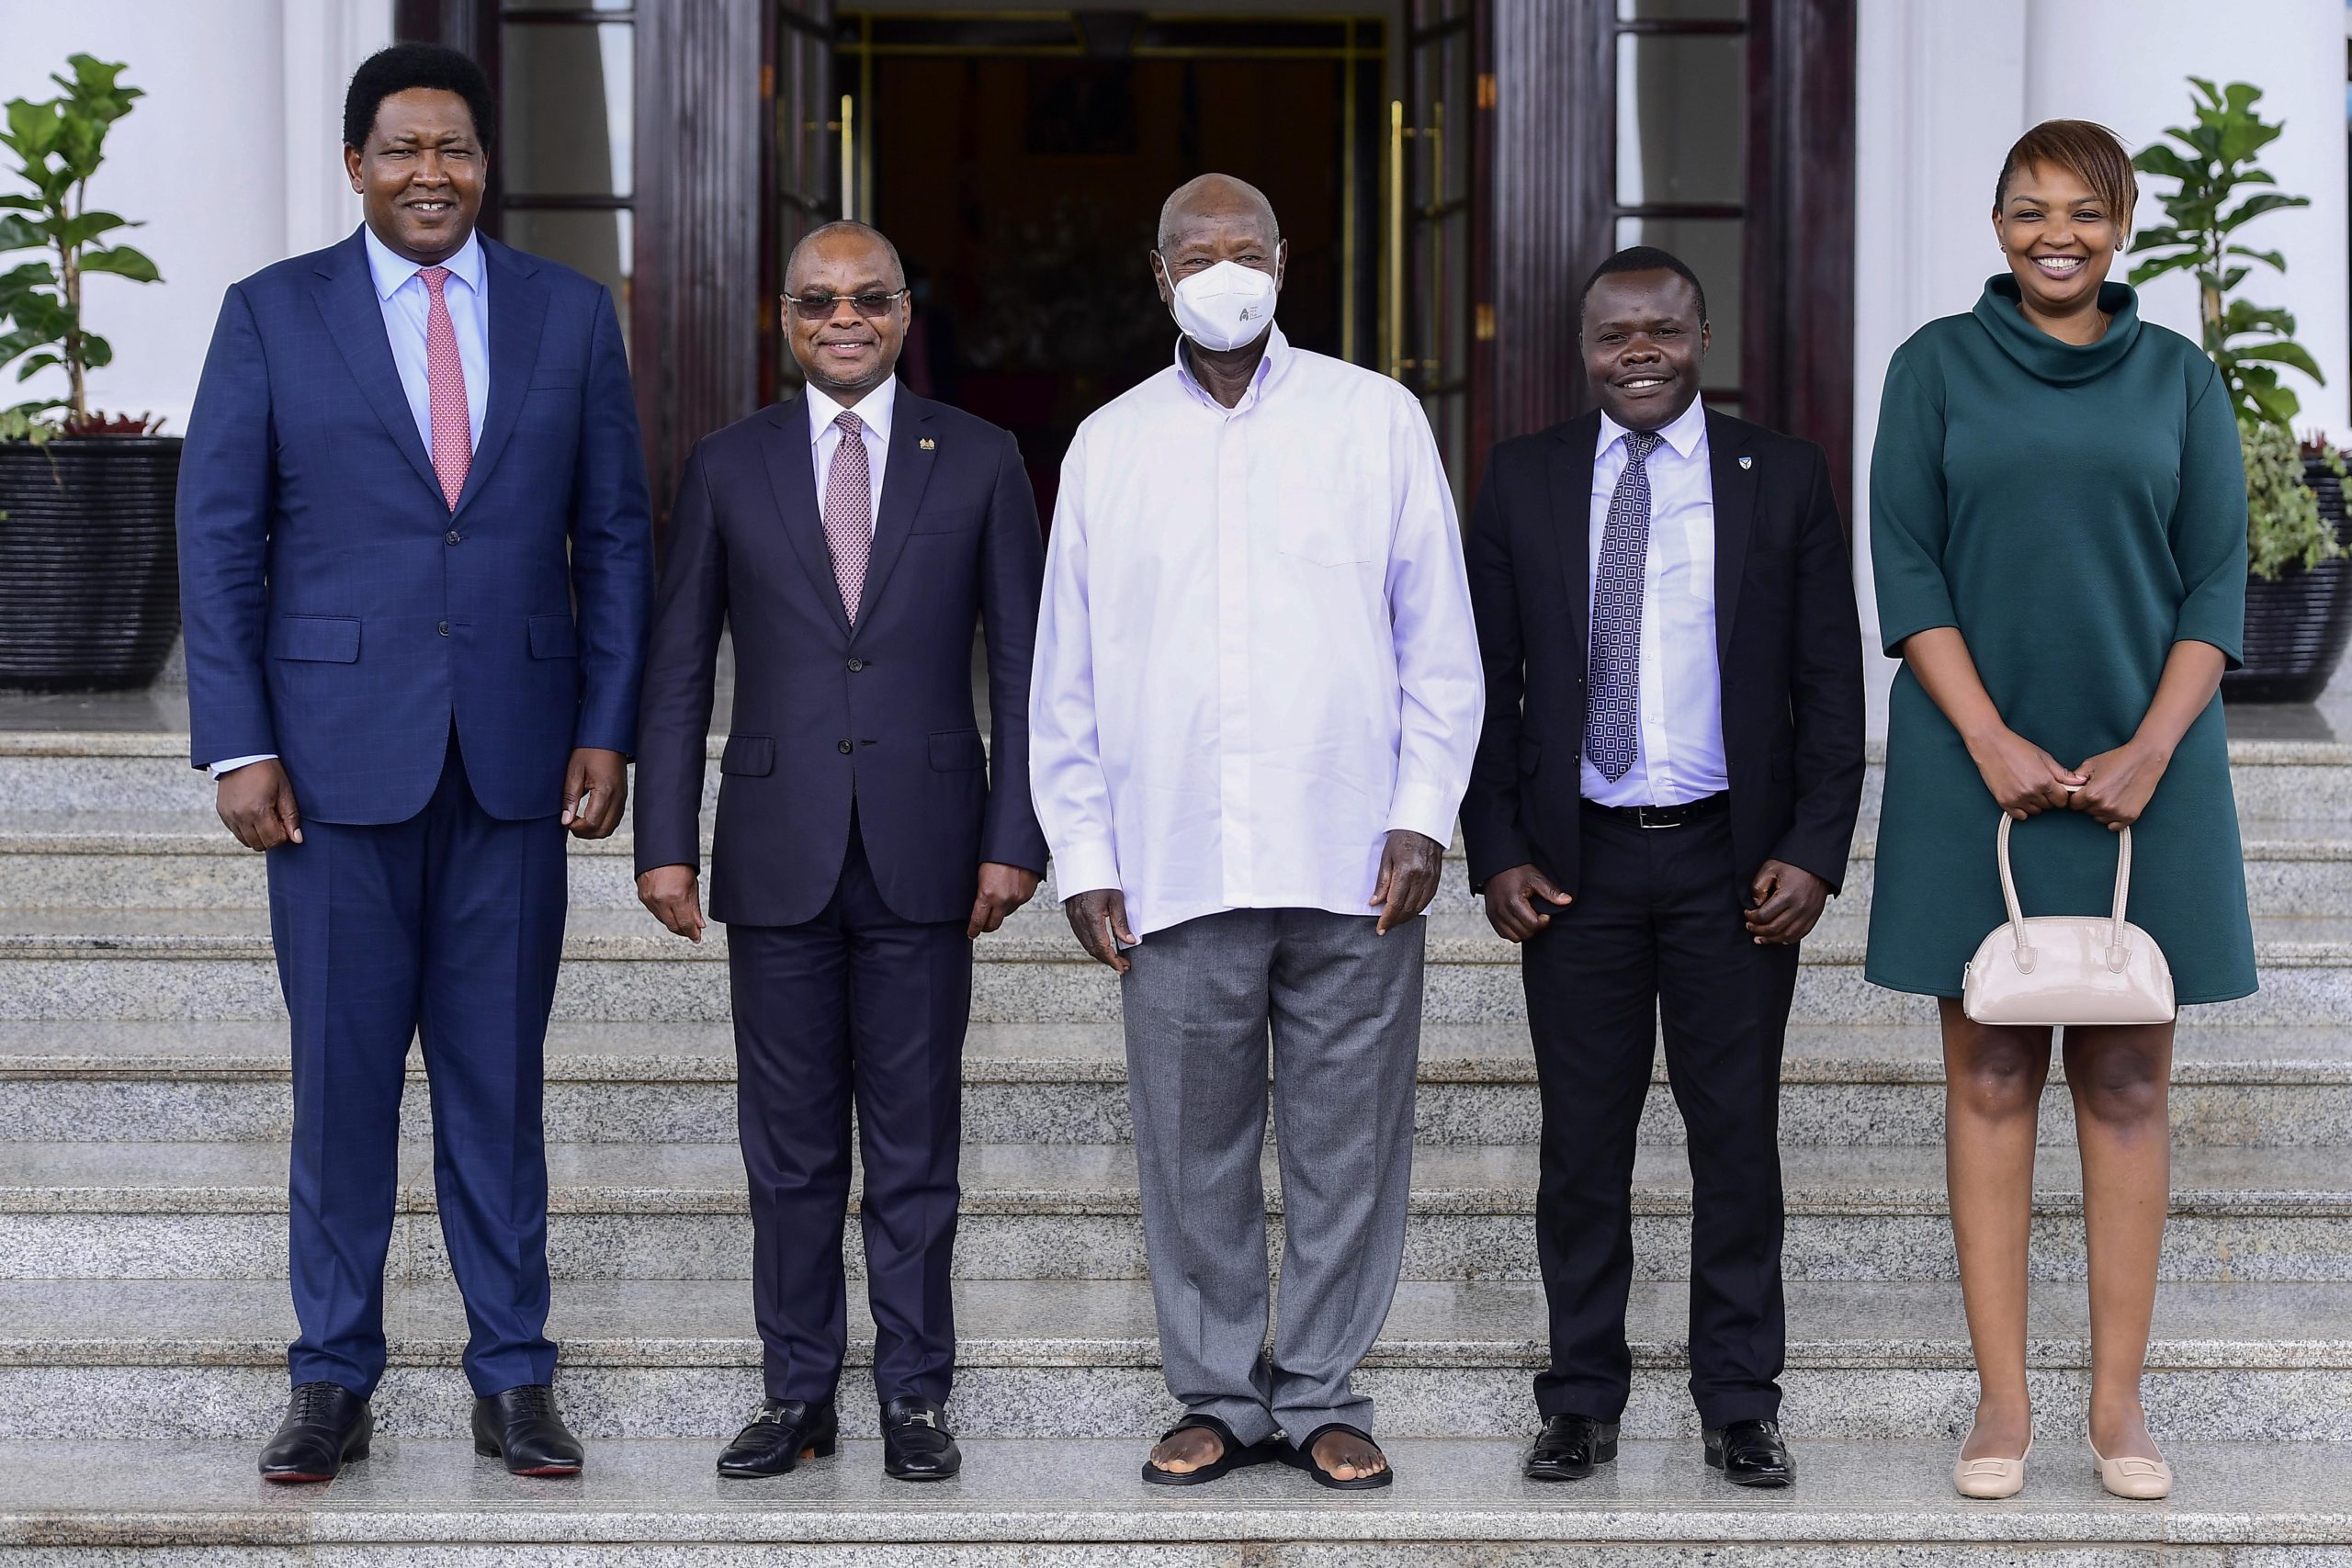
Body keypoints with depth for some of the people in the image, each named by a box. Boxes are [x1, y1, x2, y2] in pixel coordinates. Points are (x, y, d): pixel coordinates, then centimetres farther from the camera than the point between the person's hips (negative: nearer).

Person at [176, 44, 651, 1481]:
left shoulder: (570, 314, 7)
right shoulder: (273, 314, 3)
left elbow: (614, 535, 8)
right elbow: (218, 540, 1)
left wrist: (607, 729, 1)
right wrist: (239, 744, -6)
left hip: (516, 753, 1)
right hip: (340, 751, -1)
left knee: (499, 1076, 7)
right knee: (343, 1073, 4)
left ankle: (515, 1377, 15)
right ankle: (335, 1379, 15)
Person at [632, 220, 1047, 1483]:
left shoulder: (979, 462, 5)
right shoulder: (728, 467, 7)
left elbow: (1021, 665, 4)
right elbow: (678, 667, 7)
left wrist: (1014, 839, -4)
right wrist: (666, 843, 0)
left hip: (924, 853, -1)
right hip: (777, 854, 1)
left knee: (915, 1143, 5)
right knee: (789, 1144, 6)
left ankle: (914, 1395, 14)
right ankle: (797, 1392, 16)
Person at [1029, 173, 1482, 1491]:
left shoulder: (1377, 420, 7)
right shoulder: (1108, 446, 11)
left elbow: (1439, 638, 6)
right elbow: (1068, 673, 12)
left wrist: (1424, 814, -3)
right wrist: (1081, 853, 4)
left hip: (1350, 863, -1)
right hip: (1174, 871, 1)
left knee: (1348, 1146, 3)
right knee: (1195, 1149, 5)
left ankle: (1322, 1395, 15)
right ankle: (1221, 1396, 17)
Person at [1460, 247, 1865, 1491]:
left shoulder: (1783, 478, 4)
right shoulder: (1521, 481, 5)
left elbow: (1830, 682, 3)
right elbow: (1484, 680, 6)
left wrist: (1814, 853, -5)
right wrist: (1495, 854, -2)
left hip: (1732, 860, 0)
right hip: (1575, 862, 1)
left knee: (1737, 1135, 5)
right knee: (1582, 1141, 6)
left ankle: (1738, 1404, 15)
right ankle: (1583, 1398, 17)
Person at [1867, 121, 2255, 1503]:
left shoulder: (2179, 377, 7)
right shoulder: (1939, 366, 4)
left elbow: (2219, 583, 3)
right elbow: (1907, 569, -2)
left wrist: (2150, 751, -10)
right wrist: (1992, 741, -13)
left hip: (2144, 770, 1)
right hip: (1977, 765, -1)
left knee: (2127, 1087, 3)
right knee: (1992, 1083, 1)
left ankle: (2120, 1401, 7)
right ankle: (2004, 1402, 4)